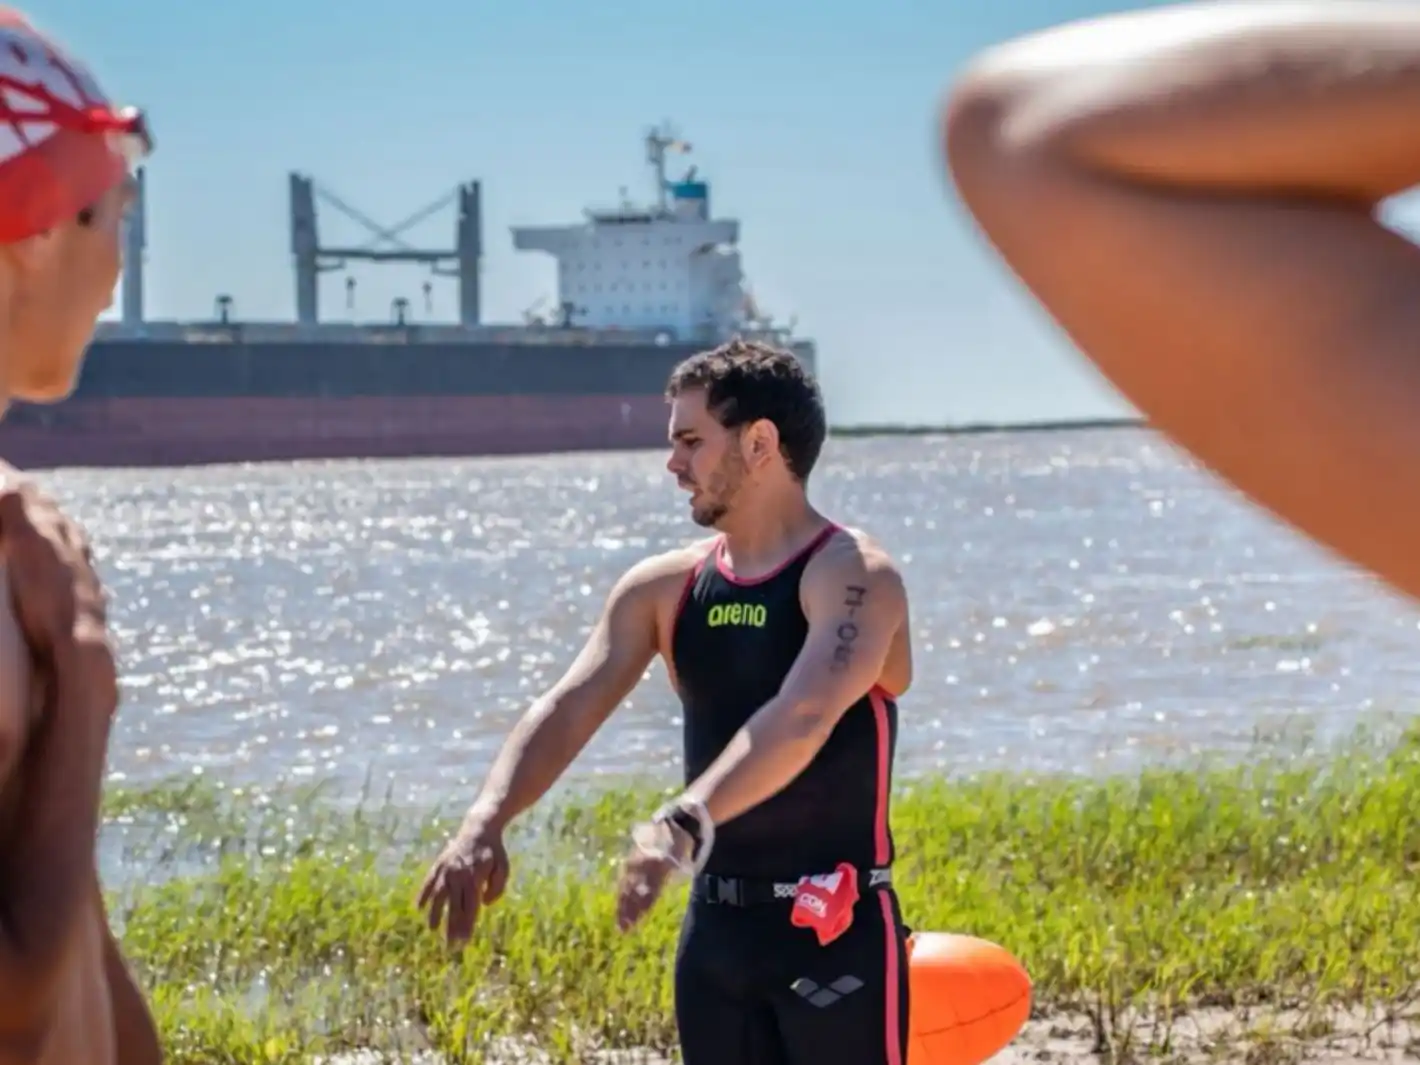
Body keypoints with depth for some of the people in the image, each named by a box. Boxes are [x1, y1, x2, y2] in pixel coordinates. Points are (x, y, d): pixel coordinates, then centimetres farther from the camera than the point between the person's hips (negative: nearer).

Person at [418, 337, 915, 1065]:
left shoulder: (852, 575, -12)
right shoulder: (663, 588, 8)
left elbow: (802, 718, -29)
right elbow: (569, 706, -3)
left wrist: (684, 824, -44)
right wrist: (486, 820, -22)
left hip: (836, 933, -7)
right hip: (715, 930, 7)